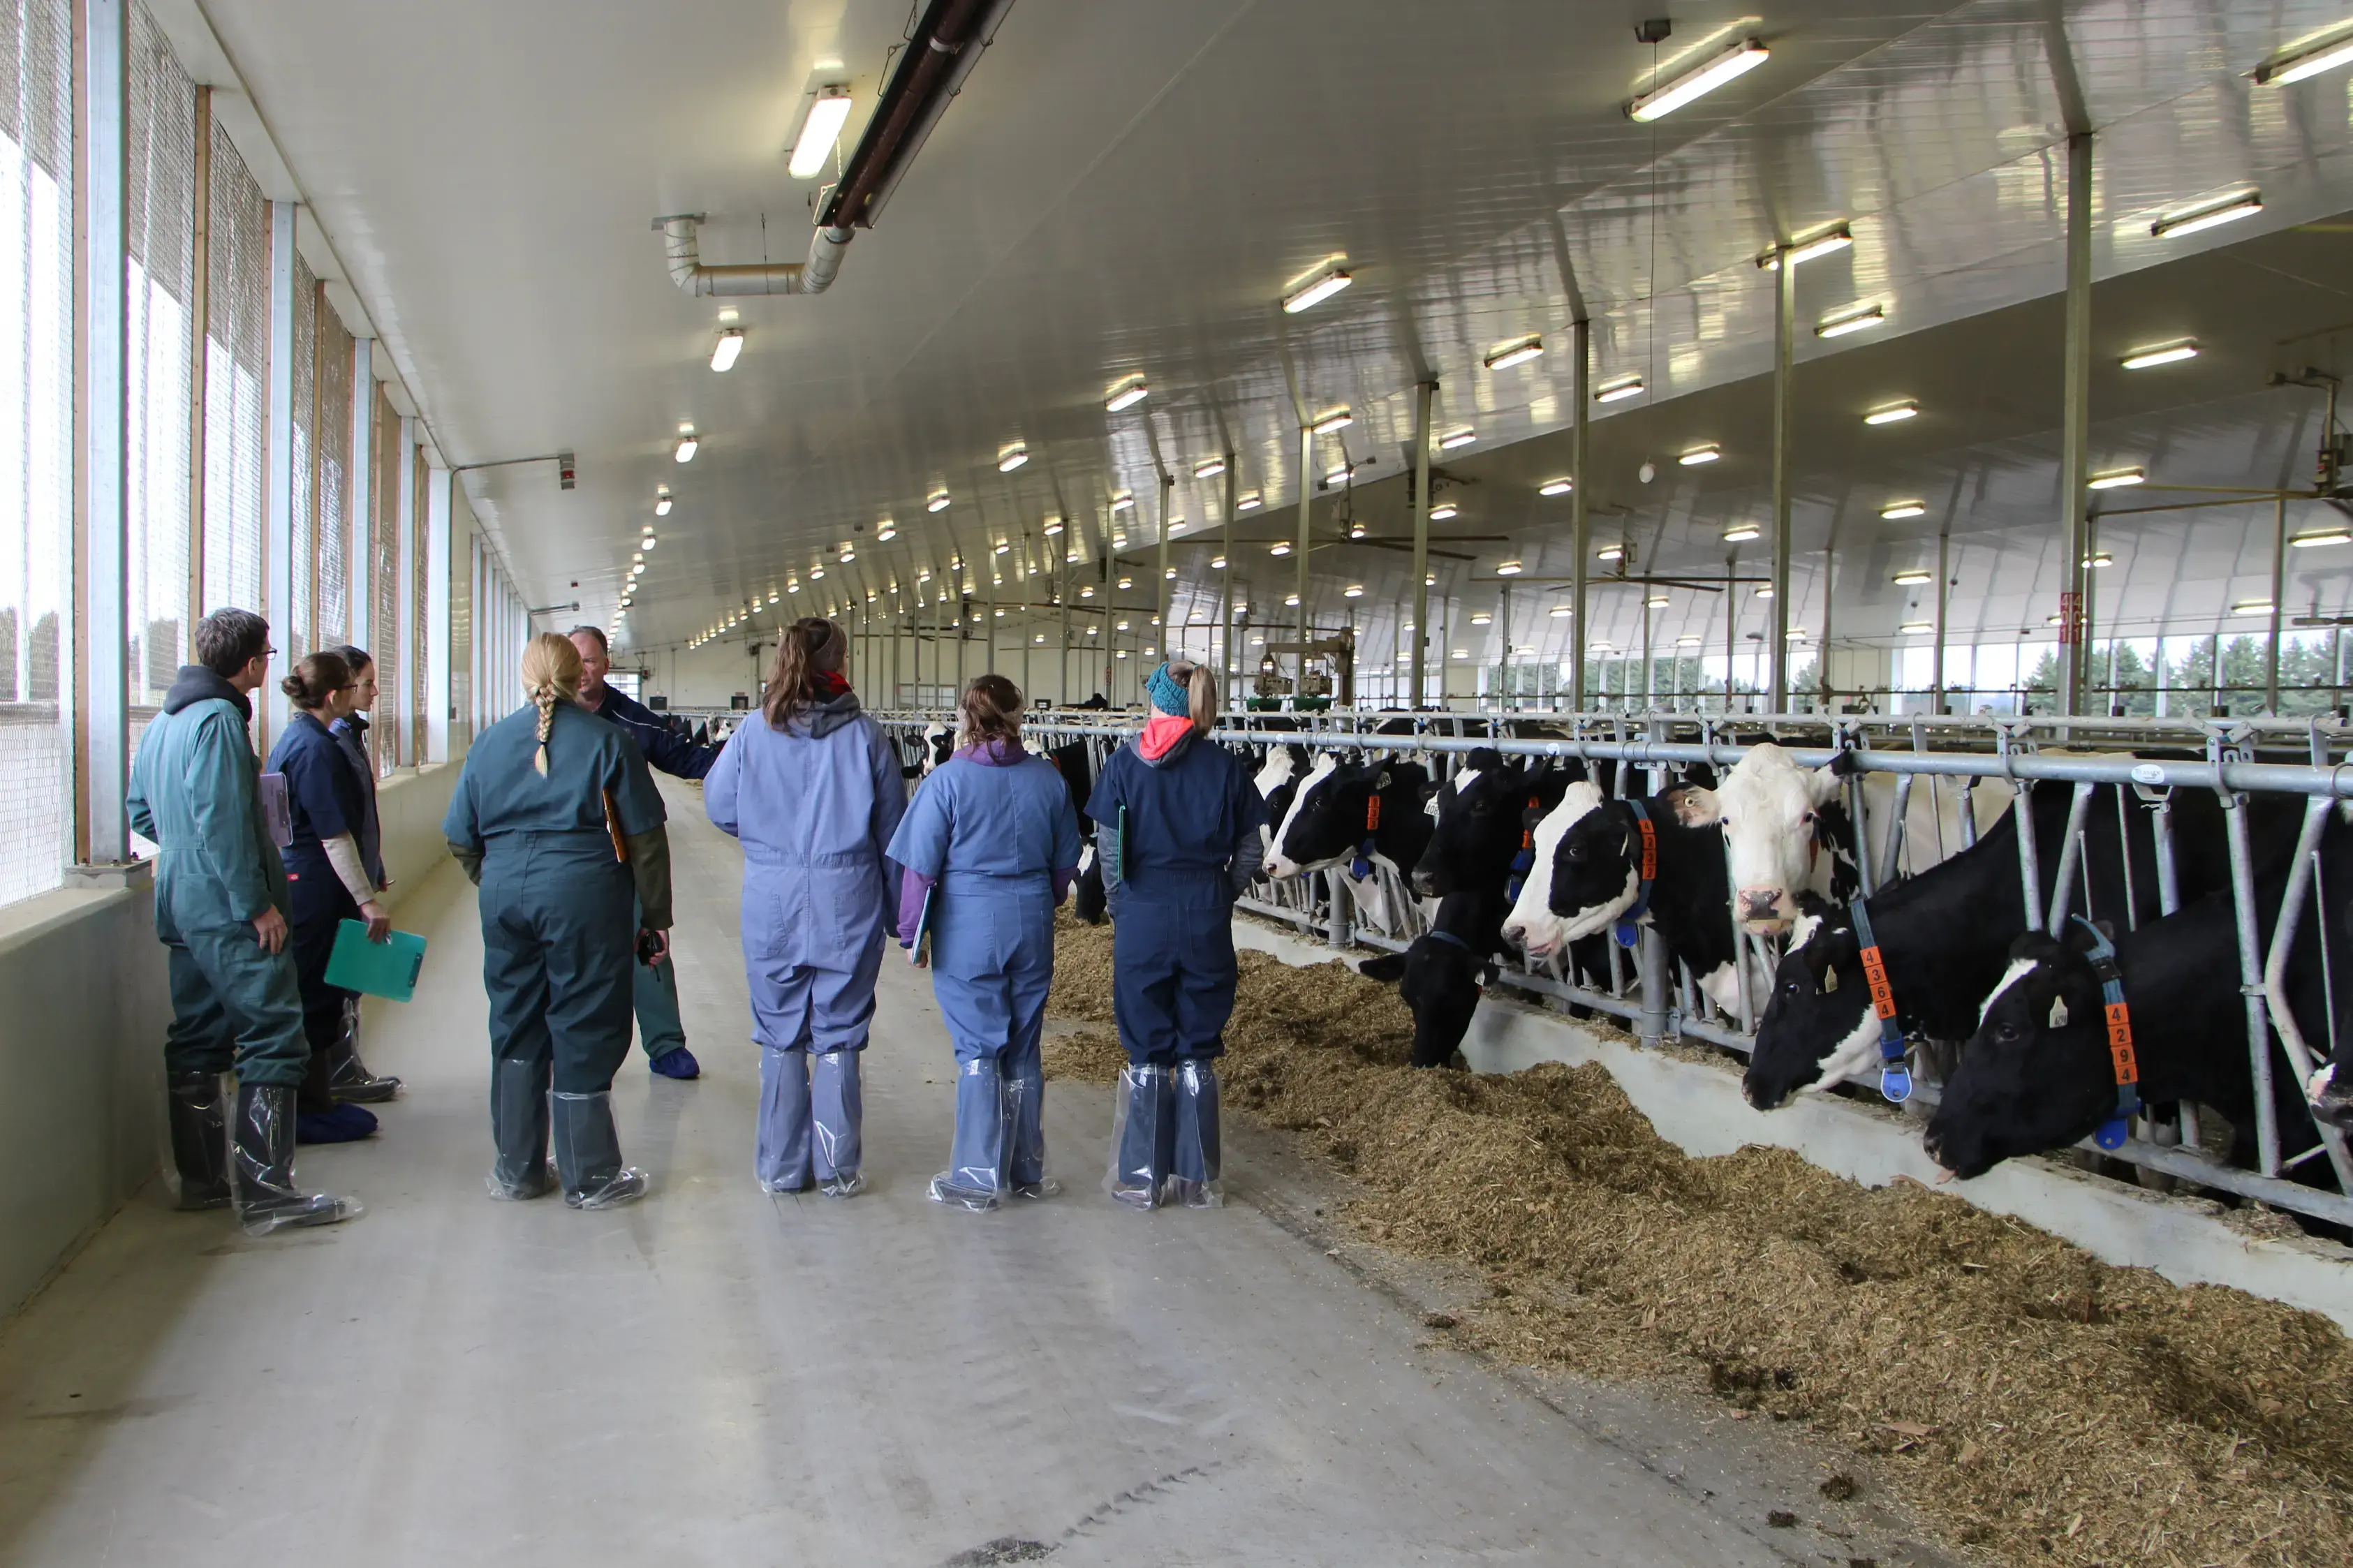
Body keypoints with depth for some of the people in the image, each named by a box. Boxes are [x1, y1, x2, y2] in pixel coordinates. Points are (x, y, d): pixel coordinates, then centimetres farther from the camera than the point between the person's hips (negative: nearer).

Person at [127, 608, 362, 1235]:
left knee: (196, 1040, 14)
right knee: (273, 1040, -9)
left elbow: (140, 810, 23)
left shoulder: (163, 722, 15)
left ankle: (202, 1179, 22)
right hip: (229, 910, -10)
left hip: (182, 905, 10)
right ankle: (265, 1189, -11)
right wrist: (256, 902, -19)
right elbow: (223, 821, -22)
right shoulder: (219, 720, -15)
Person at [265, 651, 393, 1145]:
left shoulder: (293, 739, 13)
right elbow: (335, 836, -21)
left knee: (319, 997, 15)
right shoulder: (317, 749, -18)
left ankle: (315, 1102, 23)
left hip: (294, 881, 10)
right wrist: (367, 900, -20)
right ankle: (310, 1113, 8)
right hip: (314, 889, -10)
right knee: (316, 1000, -1)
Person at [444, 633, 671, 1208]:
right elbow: (645, 837, -3)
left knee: (515, 1028, 14)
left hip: (505, 896, 4)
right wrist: (655, 917, 4)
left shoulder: (491, 741, 8)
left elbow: (461, 838, 11)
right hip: (585, 896, -4)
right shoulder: (606, 741, -3)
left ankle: (518, 1170, 22)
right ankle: (590, 1177, 11)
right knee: (584, 1030, 3)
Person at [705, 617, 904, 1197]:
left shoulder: (753, 731, -5)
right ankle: (836, 1170, 15)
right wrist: (895, 909, 9)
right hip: (849, 903, -1)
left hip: (771, 902, 1)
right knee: (839, 1037, 9)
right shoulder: (864, 735, -6)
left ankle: (781, 1167, 20)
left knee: (780, 1035, 12)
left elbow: (719, 806, 6)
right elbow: (892, 829, 0)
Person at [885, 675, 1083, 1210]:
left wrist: (911, 933, 3)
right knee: (1024, 1049, 13)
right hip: (1032, 926, 3)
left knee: (978, 1050, 4)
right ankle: (1026, 1171, 22)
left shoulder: (948, 780, -10)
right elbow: (1066, 863, 10)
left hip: (967, 929, -3)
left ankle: (978, 1177, 8)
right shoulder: (1048, 778, 1)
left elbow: (921, 866, -8)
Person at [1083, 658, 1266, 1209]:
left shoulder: (1126, 763, -4)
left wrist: (1122, 906, 9)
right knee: (1198, 1054, 10)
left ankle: (1142, 1179, 14)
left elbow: (1108, 849, -4)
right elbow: (1250, 851, 2)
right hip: (1207, 920, 1)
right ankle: (1197, 1179, 17)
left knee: (1146, 1055, 9)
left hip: (1142, 917, -1)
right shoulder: (1224, 766, 0)